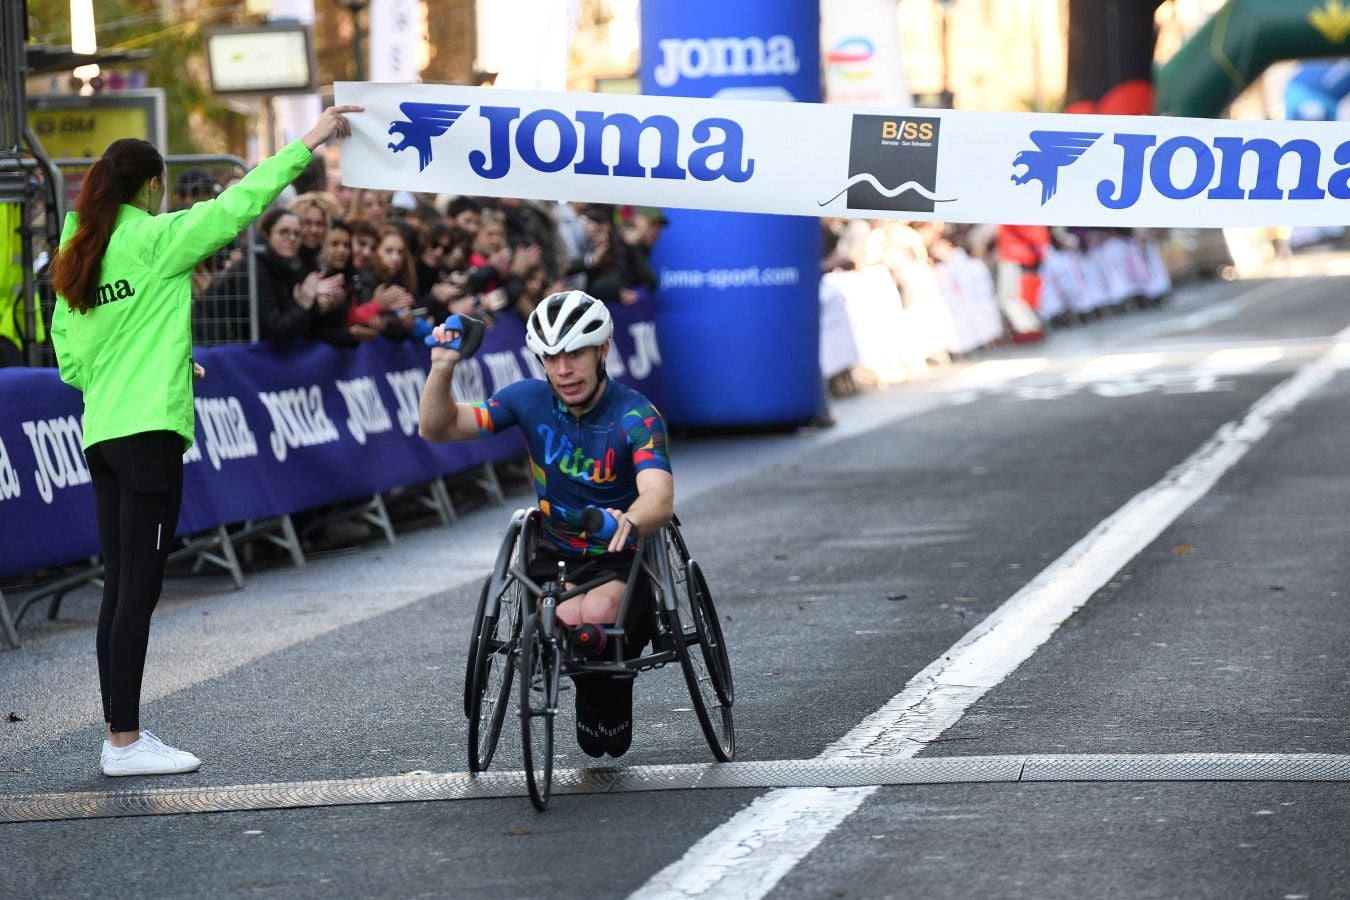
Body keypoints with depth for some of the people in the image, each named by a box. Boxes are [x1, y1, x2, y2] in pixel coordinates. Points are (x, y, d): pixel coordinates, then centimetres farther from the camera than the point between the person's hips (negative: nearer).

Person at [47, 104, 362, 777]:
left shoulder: (75, 253, 13)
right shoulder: (154, 239, -8)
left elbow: (68, 355, 15)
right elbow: (238, 204, -10)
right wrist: (309, 141, -5)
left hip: (102, 432, 8)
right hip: (149, 430, -8)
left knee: (119, 587, 10)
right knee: (139, 588, -7)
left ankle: (120, 732, 13)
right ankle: (124, 741, -8)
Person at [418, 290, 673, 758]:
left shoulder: (636, 416, -18)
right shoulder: (531, 399, -6)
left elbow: (659, 497, -34)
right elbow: (438, 428, -6)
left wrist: (630, 522, -58)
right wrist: (442, 369, -25)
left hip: (621, 559, -2)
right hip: (555, 554, 3)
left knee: (598, 612, -34)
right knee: (567, 616, -30)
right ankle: (589, 681, 7)